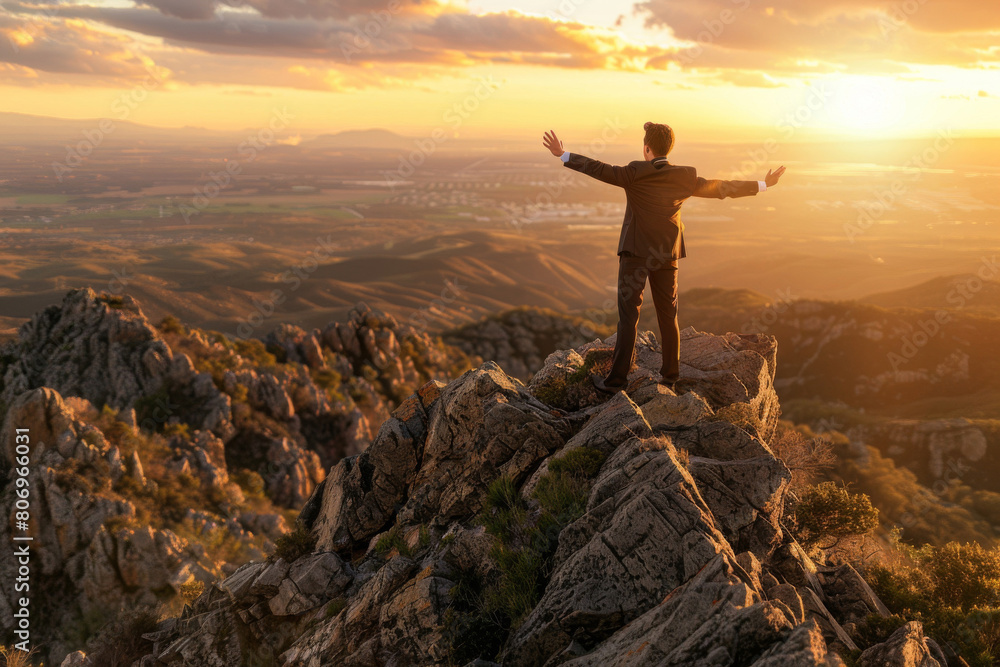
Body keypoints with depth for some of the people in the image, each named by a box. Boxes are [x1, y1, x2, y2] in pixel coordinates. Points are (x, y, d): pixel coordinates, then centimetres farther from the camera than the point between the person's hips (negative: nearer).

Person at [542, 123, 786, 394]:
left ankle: (617, 379, -3)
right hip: (667, 254, 4)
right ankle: (669, 377, 18)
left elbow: (601, 170, -17)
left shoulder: (636, 173, -13)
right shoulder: (686, 177, 0)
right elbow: (723, 188, 8)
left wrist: (563, 155, -11)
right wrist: (763, 185, 20)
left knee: (628, 314, -3)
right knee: (668, 315, 12)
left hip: (636, 251, -4)